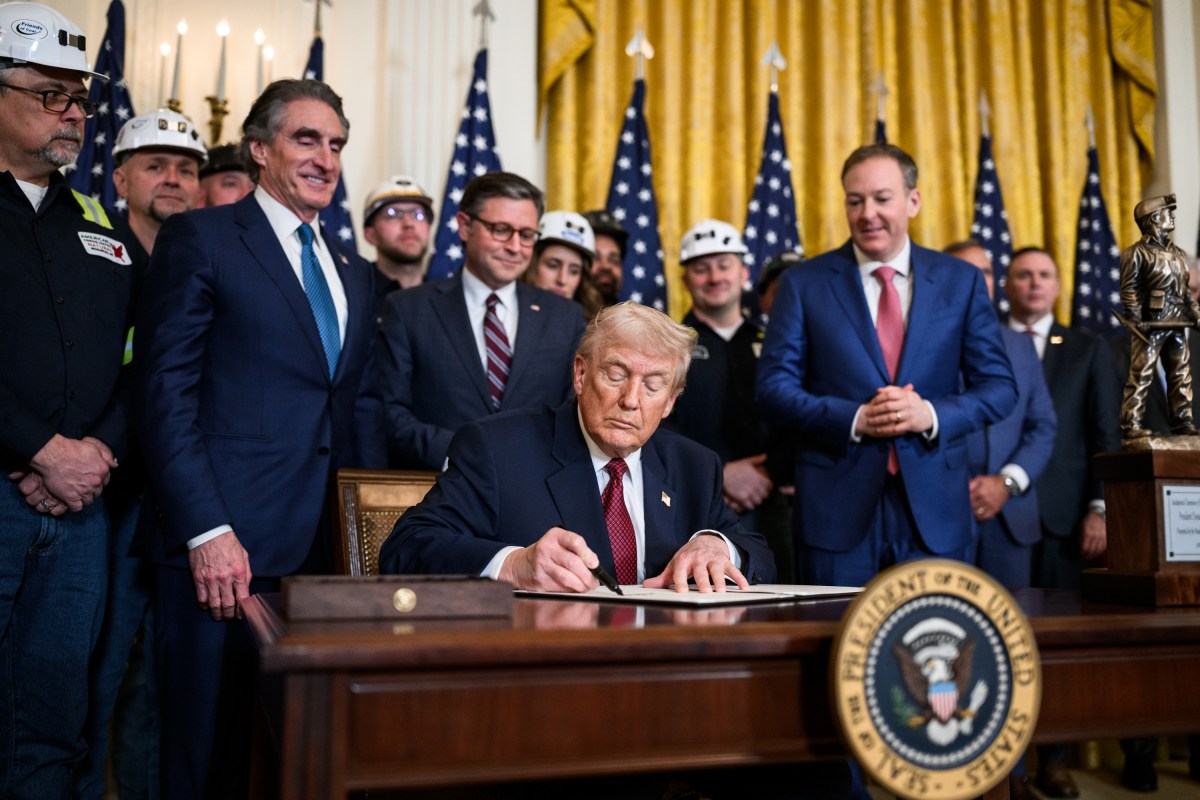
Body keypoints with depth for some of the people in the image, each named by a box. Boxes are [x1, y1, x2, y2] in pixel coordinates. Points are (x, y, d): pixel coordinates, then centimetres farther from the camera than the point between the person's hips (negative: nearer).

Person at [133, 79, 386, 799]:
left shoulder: (352, 272, 19)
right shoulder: (200, 239, -1)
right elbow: (166, 394, -8)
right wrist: (206, 532, -16)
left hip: (329, 551, 6)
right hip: (226, 548, -5)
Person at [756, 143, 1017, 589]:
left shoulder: (961, 281, 8)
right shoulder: (804, 284, 3)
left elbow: (999, 386, 6)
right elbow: (773, 389, -1)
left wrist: (932, 415, -13)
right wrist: (854, 419, -15)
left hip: (935, 506, 2)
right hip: (838, 507, -1)